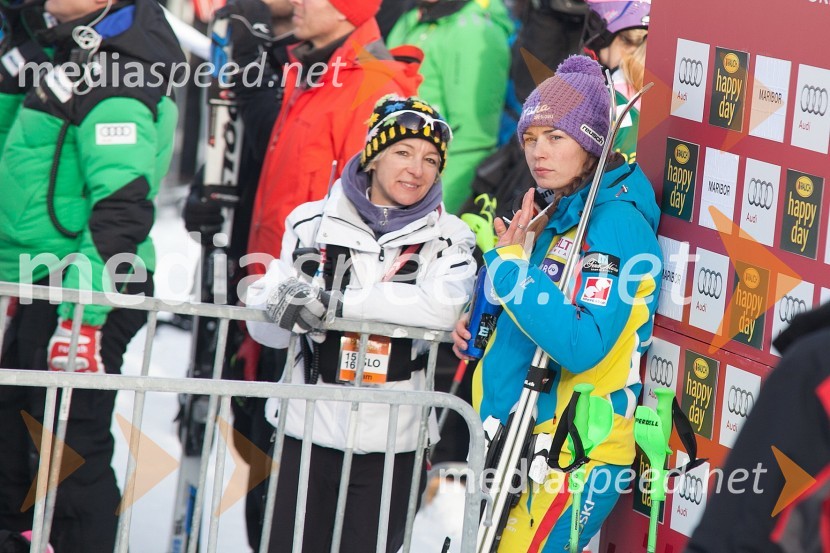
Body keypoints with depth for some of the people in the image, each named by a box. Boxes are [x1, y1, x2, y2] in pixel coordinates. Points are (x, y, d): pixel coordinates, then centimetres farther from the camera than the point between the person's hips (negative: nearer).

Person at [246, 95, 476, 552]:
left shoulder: (448, 237, 0)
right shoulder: (313, 223, 4)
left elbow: (443, 307, -22)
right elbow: (266, 330, 4)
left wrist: (335, 300, -23)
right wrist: (284, 305, -20)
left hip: (389, 444, -1)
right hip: (307, 432, 1)